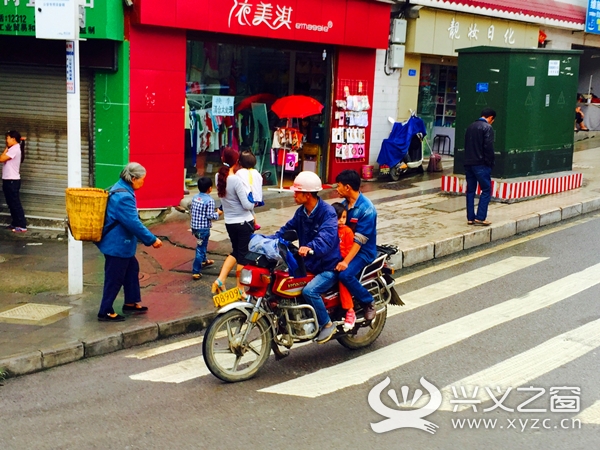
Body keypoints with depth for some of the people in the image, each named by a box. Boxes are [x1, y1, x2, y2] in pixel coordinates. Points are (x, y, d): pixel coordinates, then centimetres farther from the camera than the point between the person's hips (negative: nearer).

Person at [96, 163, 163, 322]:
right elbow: (134, 223, -28)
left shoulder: (120, 189, 7)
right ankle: (105, 312, 9)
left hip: (121, 242, 11)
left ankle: (131, 302, 33)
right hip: (117, 244, -11)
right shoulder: (124, 197, -26)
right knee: (114, 277, -1)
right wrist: (152, 239, -21)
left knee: (132, 269, 21)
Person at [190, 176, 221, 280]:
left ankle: (203, 261, 51)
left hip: (194, 226, 8)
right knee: (200, 249, -3)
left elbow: (191, 210, 10)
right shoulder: (209, 200, -17)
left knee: (203, 244, 30)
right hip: (203, 228, -8)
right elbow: (210, 216, -18)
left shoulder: (195, 197, 4)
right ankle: (196, 272, -4)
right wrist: (218, 213, 0)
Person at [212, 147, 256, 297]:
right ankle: (240, 290, 15)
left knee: (235, 252, 23)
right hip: (244, 222, -6)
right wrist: (254, 201, 0)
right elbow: (247, 205, -19)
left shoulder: (219, 177, -3)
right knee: (243, 255, 7)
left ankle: (220, 280, 10)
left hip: (229, 222, 6)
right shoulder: (236, 180, -22)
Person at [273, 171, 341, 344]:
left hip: (328, 266, -8)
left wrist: (311, 248, -56)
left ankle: (327, 324, -8)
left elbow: (327, 237, -36)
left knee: (309, 291, -30)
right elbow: (287, 229, 6)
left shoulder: (327, 212, -20)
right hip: (308, 264, 8)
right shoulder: (301, 212, 7)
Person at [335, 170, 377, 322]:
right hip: (343, 246, 8)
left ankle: (368, 303, -9)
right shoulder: (344, 203, 5)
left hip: (363, 251, -8)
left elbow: (359, 240, -24)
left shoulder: (366, 209, -19)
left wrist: (346, 262, -31)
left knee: (345, 274, -31)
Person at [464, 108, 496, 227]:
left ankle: (470, 218, 9)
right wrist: (490, 163, -8)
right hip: (481, 164, -7)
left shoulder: (470, 127, 14)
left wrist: (468, 160, 17)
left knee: (470, 191, 9)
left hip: (468, 163, 7)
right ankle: (480, 218, -7)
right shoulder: (487, 128, -9)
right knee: (486, 190, -1)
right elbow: (488, 148, -16)